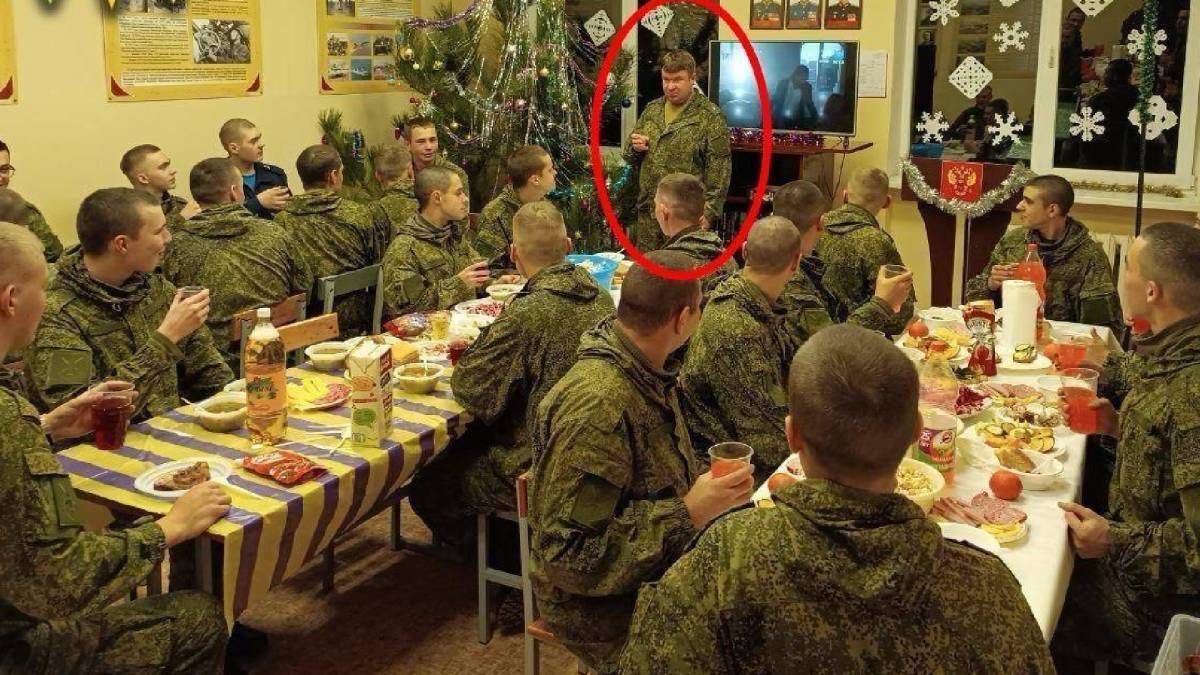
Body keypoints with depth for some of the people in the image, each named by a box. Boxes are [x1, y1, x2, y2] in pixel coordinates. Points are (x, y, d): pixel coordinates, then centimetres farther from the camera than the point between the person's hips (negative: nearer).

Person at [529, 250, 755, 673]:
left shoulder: (644, 372, 2)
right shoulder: (597, 407, -26)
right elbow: (568, 552, -25)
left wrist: (707, 488, -2)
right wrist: (688, 513, -25)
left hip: (665, 570, 8)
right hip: (612, 607, -8)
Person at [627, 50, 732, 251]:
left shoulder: (710, 116, -6)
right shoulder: (652, 110, 12)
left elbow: (719, 171, -9)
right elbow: (631, 159, 22)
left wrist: (708, 214, -14)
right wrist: (636, 149, -1)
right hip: (648, 213, 5)